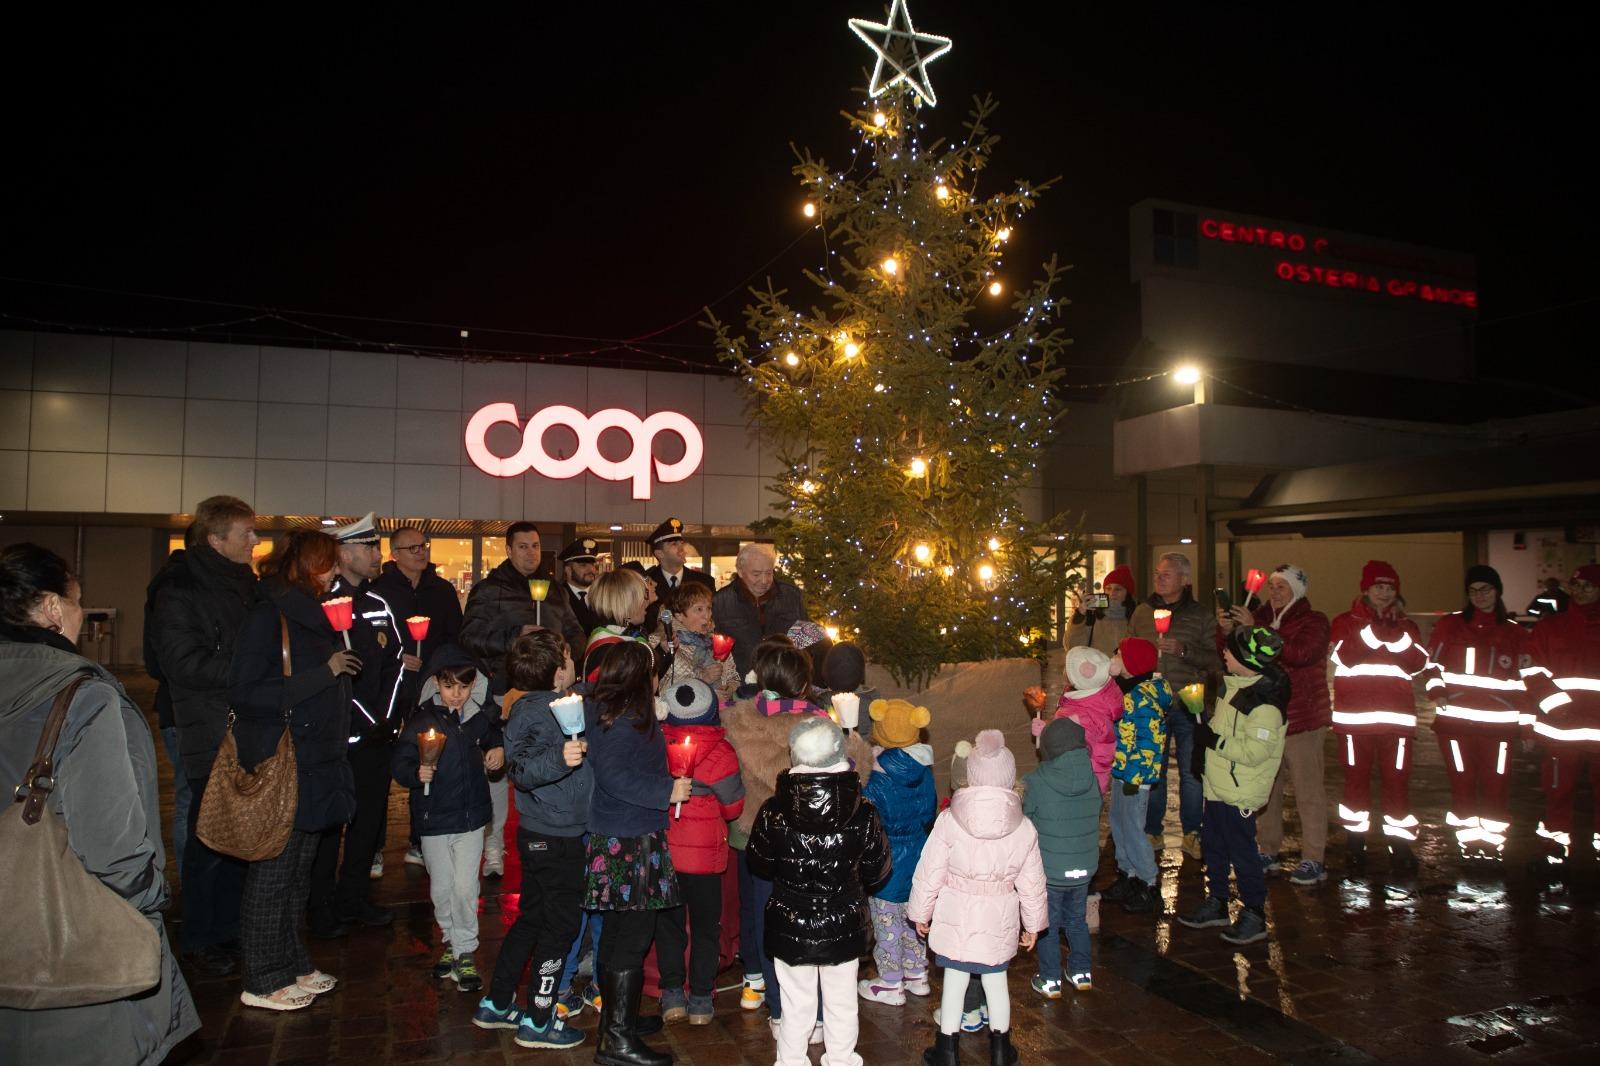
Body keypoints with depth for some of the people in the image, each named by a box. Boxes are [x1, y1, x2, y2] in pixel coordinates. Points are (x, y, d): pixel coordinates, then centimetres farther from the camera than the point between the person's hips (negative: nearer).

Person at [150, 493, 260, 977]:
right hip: (211, 741, -7)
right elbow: (184, 664, -19)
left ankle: (228, 930, 26)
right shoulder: (181, 592, -10)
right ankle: (200, 942, 16)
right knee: (210, 842, 2)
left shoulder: (247, 587, 13)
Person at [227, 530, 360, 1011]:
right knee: (272, 871, 1)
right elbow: (245, 694, -20)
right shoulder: (269, 616, -12)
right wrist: (323, 673, -20)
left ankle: (292, 965, 27)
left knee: (300, 868, 16)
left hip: (316, 763, 9)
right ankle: (263, 981, 13)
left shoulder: (314, 614, 13)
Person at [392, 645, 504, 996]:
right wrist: (416, 773, -31)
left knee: (465, 887, -3)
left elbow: (494, 739, 20)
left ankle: (465, 952, 13)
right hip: (433, 818, 0)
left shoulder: (482, 715, -2)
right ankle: (450, 941, 35)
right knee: (441, 889, 12)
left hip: (471, 815, 1)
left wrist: (499, 750, 0)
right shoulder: (421, 719, -11)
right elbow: (399, 763, -12)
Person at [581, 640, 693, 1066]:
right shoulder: (624, 719, -18)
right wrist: (667, 790, -21)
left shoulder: (606, 711, 11)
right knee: (632, 938, -3)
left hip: (613, 839, 10)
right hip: (631, 843, -10)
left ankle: (614, 1016, 32)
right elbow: (613, 774, -27)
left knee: (617, 933, 19)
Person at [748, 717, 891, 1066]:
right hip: (844, 928, 0)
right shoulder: (864, 815, -16)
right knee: (842, 1004, 19)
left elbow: (759, 866, -2)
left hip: (789, 927, 0)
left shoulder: (773, 813, -17)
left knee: (796, 1005, 17)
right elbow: (877, 873, -3)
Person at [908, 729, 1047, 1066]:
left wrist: (920, 912, 5)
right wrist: (1033, 923, 15)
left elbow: (929, 873, -9)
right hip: (999, 920, 2)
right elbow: (1032, 883, 1)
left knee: (955, 980, 10)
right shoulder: (1024, 828, -8)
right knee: (996, 980, 17)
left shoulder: (949, 821, -15)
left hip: (956, 916, -2)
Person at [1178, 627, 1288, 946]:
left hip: (1240, 793, -9)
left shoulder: (1264, 703, -24)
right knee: (1215, 848, 19)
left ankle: (1254, 916, 18)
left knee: (1242, 853, 3)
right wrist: (1206, 726, 5)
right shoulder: (1234, 685, 5)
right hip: (1218, 786, 9)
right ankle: (1216, 903, 34)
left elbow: (1255, 752, -28)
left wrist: (1215, 741, -24)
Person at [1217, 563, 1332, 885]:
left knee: (1308, 790, -2)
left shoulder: (1313, 621, -5)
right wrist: (1226, 631, -9)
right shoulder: (1262, 617, 12)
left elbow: (1300, 652, -25)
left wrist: (1255, 629, -25)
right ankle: (1268, 852, 22)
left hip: (1301, 720, -6)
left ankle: (1313, 860, 5)